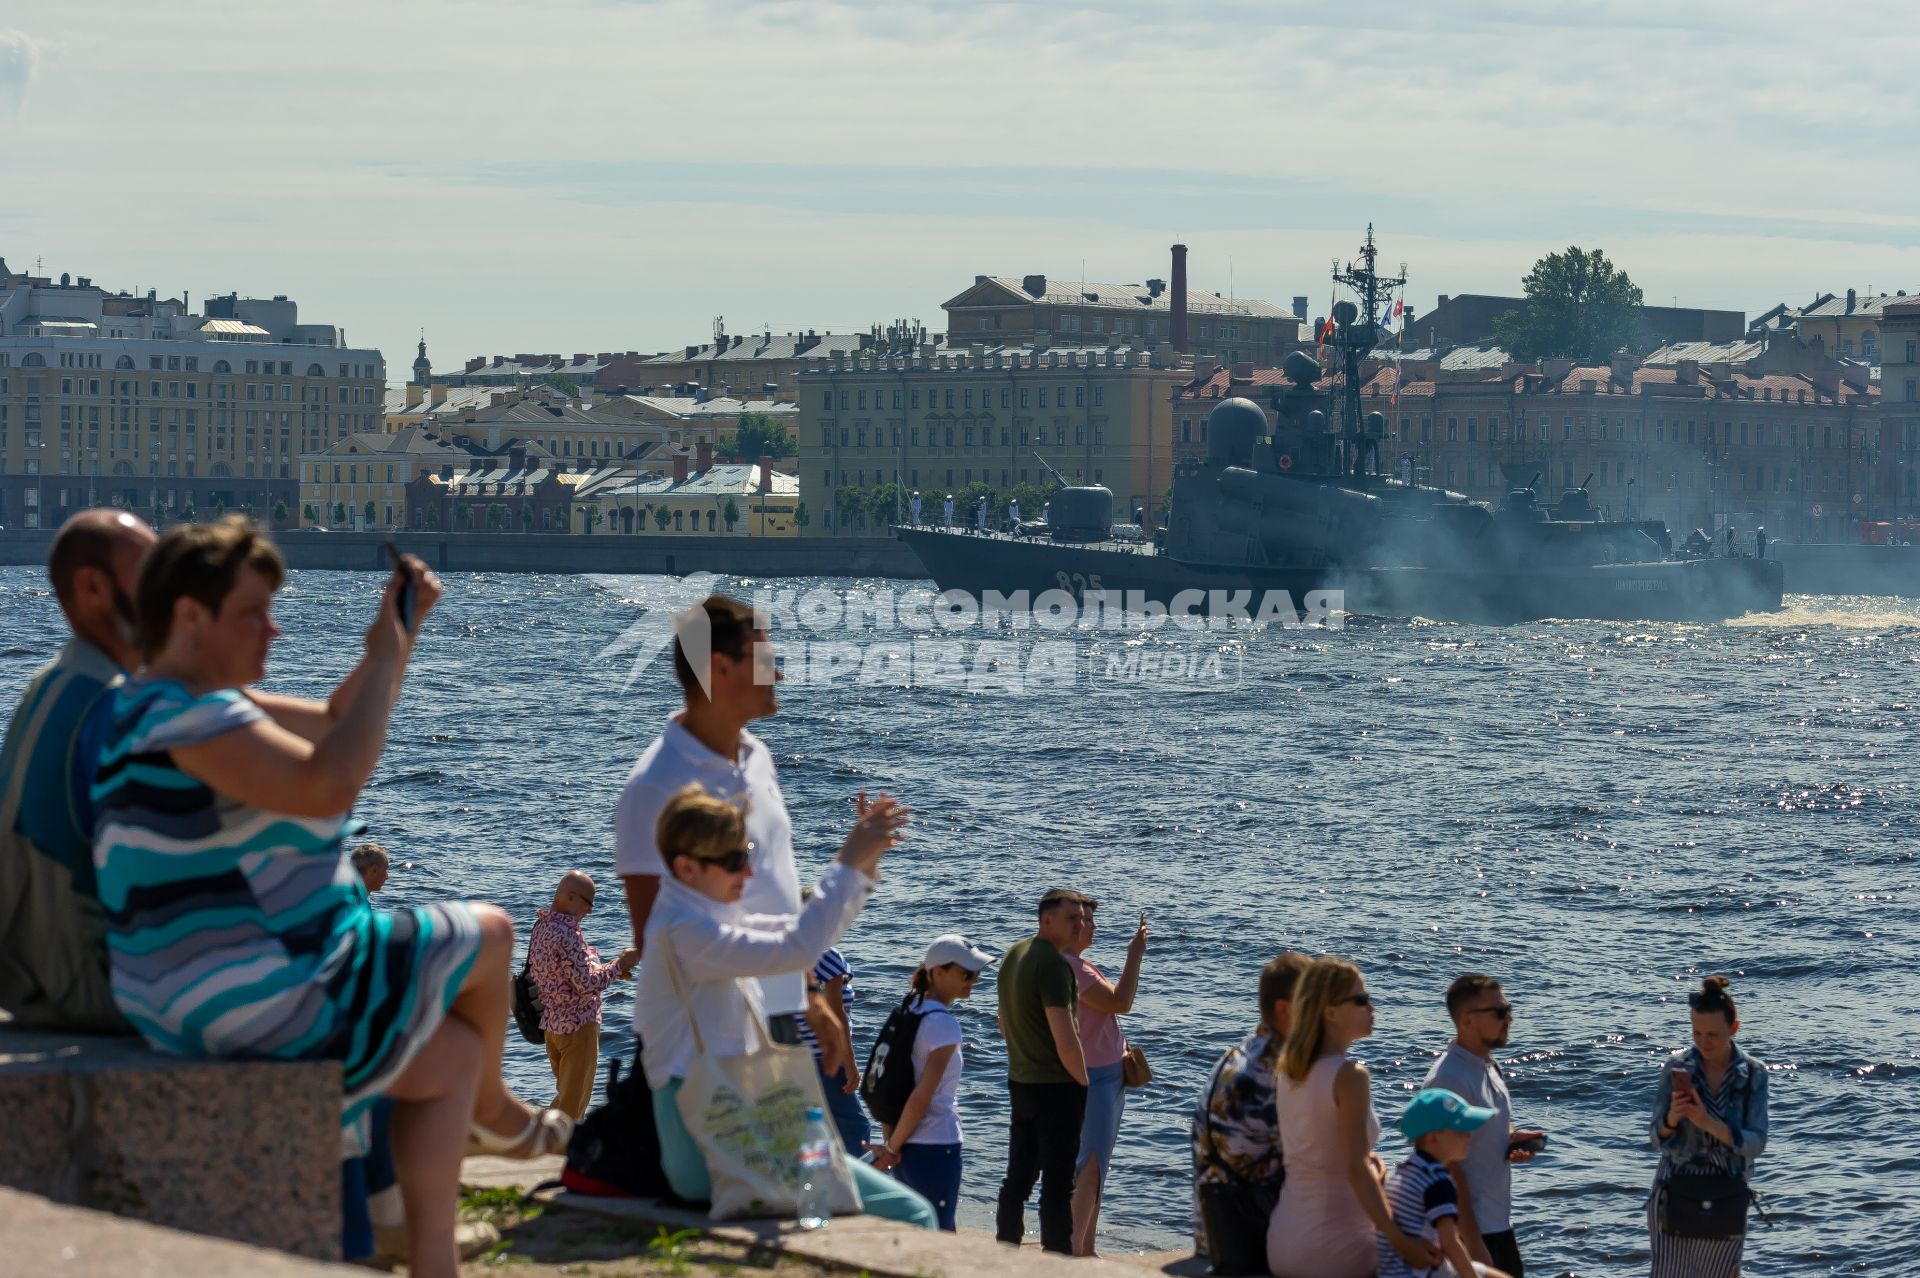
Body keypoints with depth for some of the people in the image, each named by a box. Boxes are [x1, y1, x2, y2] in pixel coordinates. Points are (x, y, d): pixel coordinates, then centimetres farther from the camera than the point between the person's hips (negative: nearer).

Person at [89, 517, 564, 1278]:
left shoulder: (197, 703, 13)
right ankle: (493, 1113, 36)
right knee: (486, 936, 11)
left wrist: (400, 629, 8)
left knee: (450, 1058, 22)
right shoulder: (185, 716, -22)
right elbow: (328, 783, -34)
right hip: (271, 994, -11)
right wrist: (386, 661, -22)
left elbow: (337, 724, 23)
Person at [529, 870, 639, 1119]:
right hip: (577, 1026, -9)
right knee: (573, 1102, 0)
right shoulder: (566, 934, -22)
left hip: (551, 1024, 9)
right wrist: (619, 965, -11)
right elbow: (586, 984, -23)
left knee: (565, 1096, 21)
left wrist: (610, 970, 8)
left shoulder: (541, 927, 8)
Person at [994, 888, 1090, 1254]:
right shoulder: (1053, 964, -20)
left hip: (1020, 1083, 9)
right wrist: (1084, 1083, -10)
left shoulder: (1012, 955, 8)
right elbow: (1066, 1041, -23)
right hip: (1058, 1086, -9)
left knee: (1017, 1179, 16)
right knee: (1058, 1184, -2)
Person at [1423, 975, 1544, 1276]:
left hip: (1498, 1223, 10)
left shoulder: (1489, 1067, 9)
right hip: (1470, 1229, -10)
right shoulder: (1449, 1079, -20)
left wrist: (1513, 1138, 2)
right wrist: (1472, 1241, -22)